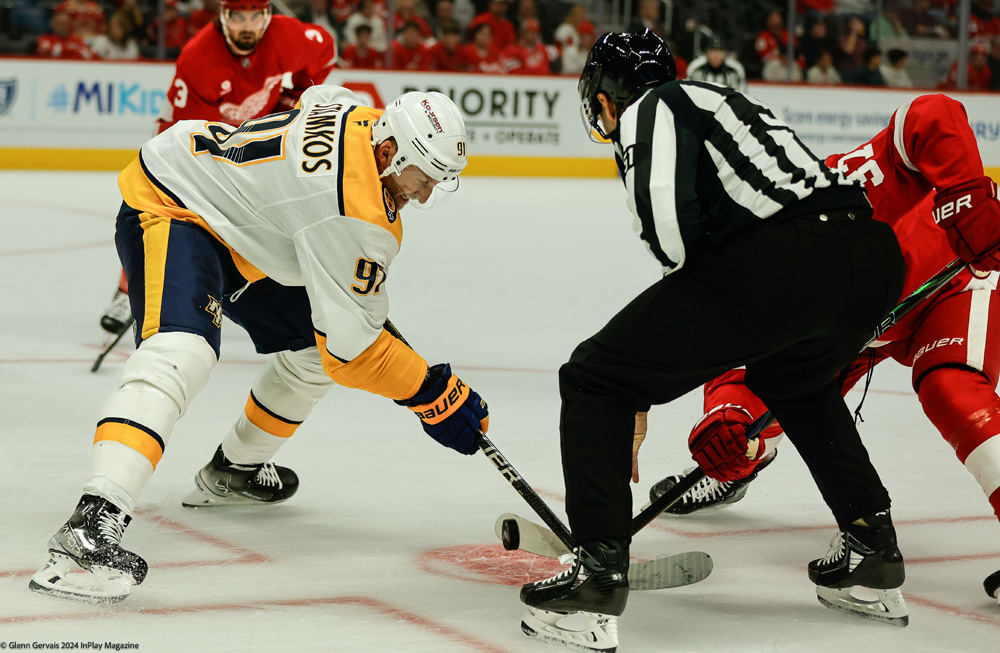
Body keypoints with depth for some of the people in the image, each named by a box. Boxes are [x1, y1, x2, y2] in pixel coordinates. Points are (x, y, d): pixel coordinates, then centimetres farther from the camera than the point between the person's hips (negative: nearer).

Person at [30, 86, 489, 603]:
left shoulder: (361, 118, -4)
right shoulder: (357, 213, -31)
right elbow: (351, 346, -28)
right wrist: (436, 393, -19)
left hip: (232, 225, 11)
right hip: (168, 208, -11)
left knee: (310, 349, 16)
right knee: (181, 355, -35)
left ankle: (231, 473, 35)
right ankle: (92, 523, -49)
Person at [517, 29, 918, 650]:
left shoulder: (651, 108, 12)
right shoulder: (724, 100, 37)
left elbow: (668, 218, -10)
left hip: (777, 264, -8)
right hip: (875, 257, 8)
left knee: (593, 377, 7)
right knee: (793, 380, 40)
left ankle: (599, 574, 1)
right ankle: (876, 554, 39)